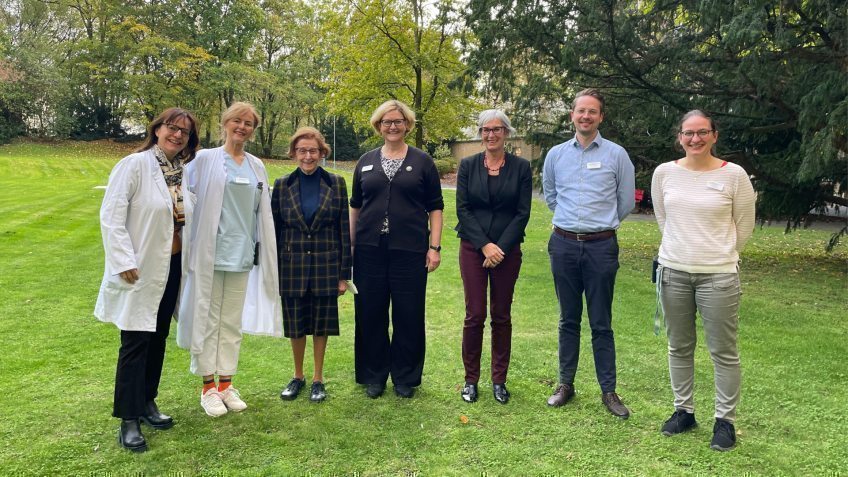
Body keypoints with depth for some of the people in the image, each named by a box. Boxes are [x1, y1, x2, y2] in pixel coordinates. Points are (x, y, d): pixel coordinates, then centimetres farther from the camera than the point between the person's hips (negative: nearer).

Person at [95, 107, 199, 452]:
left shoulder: (185, 171, 5)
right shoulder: (134, 165, -11)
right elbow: (111, 216, -15)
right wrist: (124, 262, -18)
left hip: (171, 267, 6)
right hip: (140, 269, -6)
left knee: (158, 338, 15)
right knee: (136, 341, -1)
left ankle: (147, 403, 30)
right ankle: (128, 421, 9)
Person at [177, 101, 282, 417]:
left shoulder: (256, 166, 10)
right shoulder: (205, 160, -2)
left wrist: (261, 250, 14)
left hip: (242, 254, 4)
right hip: (209, 253, -4)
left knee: (233, 321, 10)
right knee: (207, 319, 3)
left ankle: (226, 384, 20)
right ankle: (208, 387, 13)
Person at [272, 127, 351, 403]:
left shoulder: (336, 184, 0)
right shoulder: (282, 186, 2)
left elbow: (344, 230, 0)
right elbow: (275, 230, 4)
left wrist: (344, 273, -3)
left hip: (325, 266, -1)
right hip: (292, 266, 1)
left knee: (321, 324, 8)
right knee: (295, 325, 10)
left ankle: (318, 379, 24)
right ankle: (298, 377, 29)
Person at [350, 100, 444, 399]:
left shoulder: (422, 161, 4)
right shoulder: (366, 161, 10)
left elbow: (435, 207, 3)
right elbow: (355, 206, 14)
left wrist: (435, 247, -4)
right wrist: (349, 245, 9)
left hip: (409, 250, -2)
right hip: (370, 250, 2)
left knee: (409, 315, 4)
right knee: (370, 314, 7)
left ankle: (405, 378, 20)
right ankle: (373, 376, 22)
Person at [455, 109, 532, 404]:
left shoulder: (521, 167, 2)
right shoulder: (467, 166, 3)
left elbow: (523, 213, -2)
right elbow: (462, 209, -2)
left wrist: (501, 248, -11)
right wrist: (484, 245, -11)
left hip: (508, 250, 0)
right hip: (473, 248, 0)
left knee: (502, 316, 7)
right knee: (474, 316, -1)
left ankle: (499, 380, 19)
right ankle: (471, 379, 14)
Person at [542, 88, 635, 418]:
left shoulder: (616, 154, -1)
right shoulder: (556, 154, 6)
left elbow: (627, 201, 7)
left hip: (601, 245, -2)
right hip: (563, 243, 2)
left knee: (601, 323, 2)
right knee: (568, 319, 11)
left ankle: (608, 390, 12)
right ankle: (565, 384, 21)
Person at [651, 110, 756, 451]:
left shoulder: (734, 175, -6)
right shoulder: (664, 172, 2)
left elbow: (744, 225, 5)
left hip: (718, 276, -3)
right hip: (673, 272, 3)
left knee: (724, 352, 4)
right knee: (679, 347, 13)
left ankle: (725, 420, 18)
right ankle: (683, 410, 28)